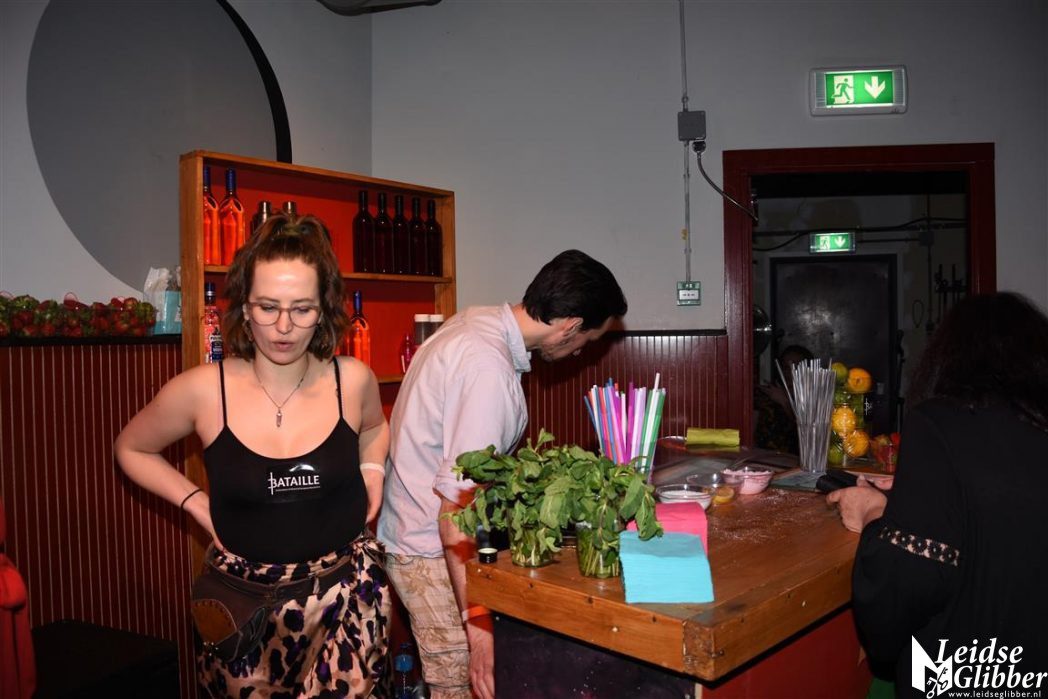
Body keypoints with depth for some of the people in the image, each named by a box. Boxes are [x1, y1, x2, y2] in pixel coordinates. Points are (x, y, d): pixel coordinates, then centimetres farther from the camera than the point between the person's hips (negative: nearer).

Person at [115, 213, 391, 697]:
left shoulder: (352, 380, -8)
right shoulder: (201, 391, -11)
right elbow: (131, 448, 9)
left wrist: (372, 470, 0)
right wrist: (195, 502, -1)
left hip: (346, 599, 1)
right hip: (245, 607, 0)